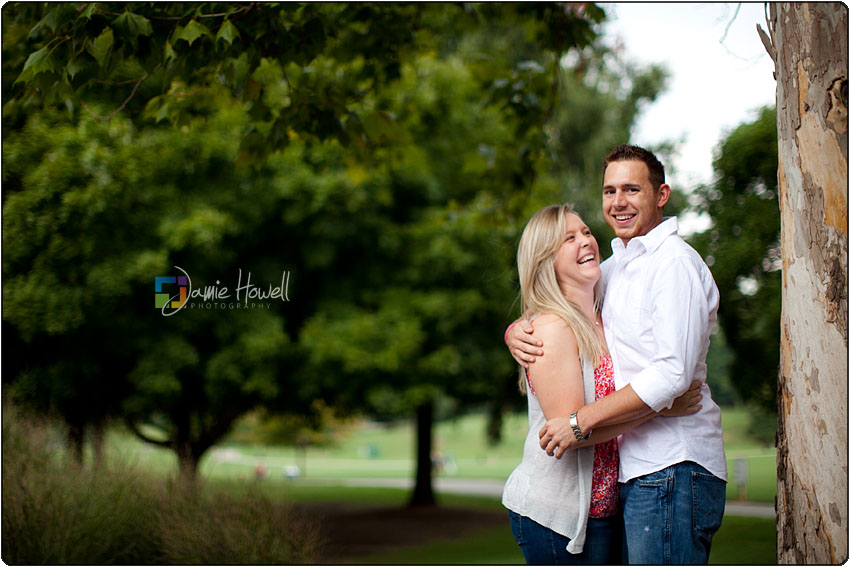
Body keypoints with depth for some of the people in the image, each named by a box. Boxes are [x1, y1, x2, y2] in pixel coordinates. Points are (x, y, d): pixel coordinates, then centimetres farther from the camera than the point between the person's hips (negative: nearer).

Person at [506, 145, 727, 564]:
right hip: (635, 468, 8)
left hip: (672, 468, -8)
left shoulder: (674, 262, -9)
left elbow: (673, 372, -18)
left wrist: (582, 421, -19)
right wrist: (517, 331, -1)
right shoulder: (618, 266, 19)